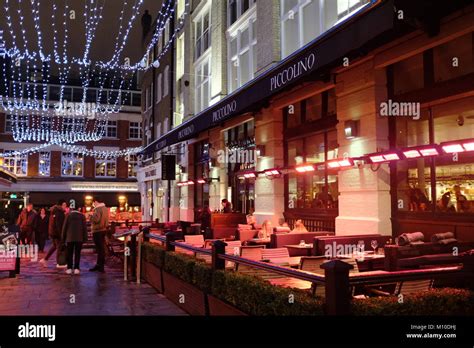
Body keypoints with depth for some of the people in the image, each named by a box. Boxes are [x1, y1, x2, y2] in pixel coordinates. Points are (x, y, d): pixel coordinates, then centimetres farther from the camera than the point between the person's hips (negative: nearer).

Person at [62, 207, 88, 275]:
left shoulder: (68, 215, 0)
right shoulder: (82, 216, 4)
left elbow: (64, 227, 2)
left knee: (69, 254, 8)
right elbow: (84, 227, 4)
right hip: (79, 238, 1)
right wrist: (85, 238, 8)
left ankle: (69, 268, 6)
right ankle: (76, 268, 0)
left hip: (70, 238, -1)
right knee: (77, 254, 4)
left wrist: (63, 238, 9)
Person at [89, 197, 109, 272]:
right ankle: (99, 265, 22)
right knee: (102, 248, 13)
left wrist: (91, 215, -7)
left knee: (100, 248, -5)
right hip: (103, 229, 9)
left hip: (98, 231, -9)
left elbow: (96, 219, -23)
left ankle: (100, 266, -1)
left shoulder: (98, 209, -17)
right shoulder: (105, 208, 13)